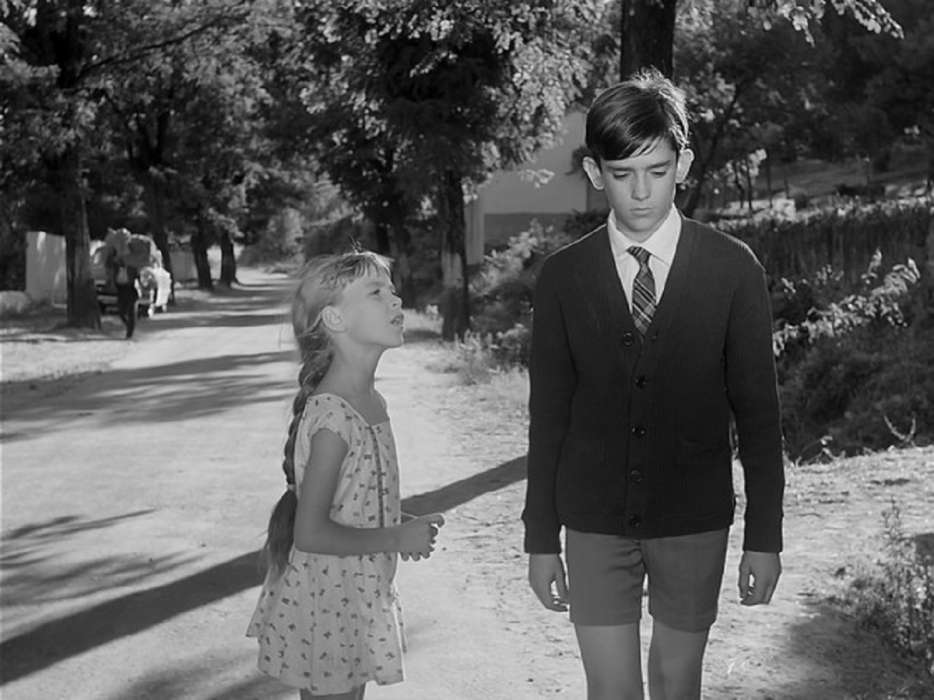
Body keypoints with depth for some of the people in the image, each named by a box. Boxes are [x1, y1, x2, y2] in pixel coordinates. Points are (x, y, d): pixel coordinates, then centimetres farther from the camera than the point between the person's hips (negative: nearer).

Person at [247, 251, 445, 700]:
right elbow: (311, 533, -26)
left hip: (357, 599, 9)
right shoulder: (333, 415, -24)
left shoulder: (370, 404, 4)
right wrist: (397, 538, -17)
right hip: (325, 607, -9)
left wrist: (404, 529, 2)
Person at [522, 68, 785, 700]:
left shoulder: (733, 269, -5)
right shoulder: (562, 276, -2)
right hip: (594, 522, 0)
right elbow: (548, 414, 2)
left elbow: (758, 410, -2)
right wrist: (541, 538, 2)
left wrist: (765, 537, -2)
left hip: (695, 523, 0)